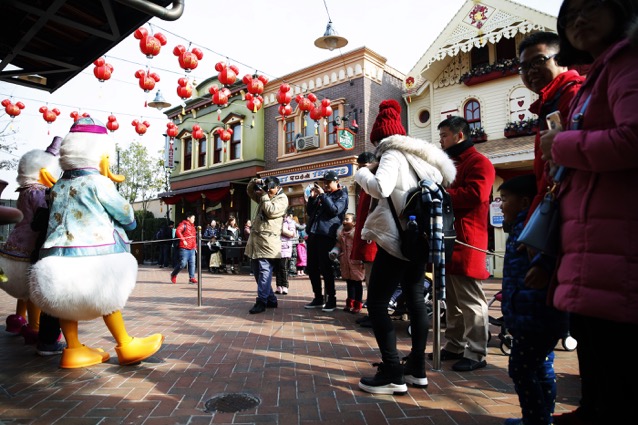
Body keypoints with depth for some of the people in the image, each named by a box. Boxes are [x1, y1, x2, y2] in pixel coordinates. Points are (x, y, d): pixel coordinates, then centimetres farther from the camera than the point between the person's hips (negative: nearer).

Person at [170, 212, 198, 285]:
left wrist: (195, 246, 21)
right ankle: (173, 274, 17)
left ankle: (192, 278, 1)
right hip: (184, 248, -7)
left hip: (192, 248, 7)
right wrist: (183, 240, -24)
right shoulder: (183, 224, -5)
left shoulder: (192, 226, 20)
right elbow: (178, 231, -22)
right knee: (183, 263, -5)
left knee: (192, 263, 0)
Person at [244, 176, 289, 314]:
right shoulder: (264, 197, 22)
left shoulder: (282, 199, -2)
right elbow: (250, 191, 29)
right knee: (257, 272, 11)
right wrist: (254, 182, 9)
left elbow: (271, 211, -16)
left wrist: (264, 196, -6)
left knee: (264, 272, -10)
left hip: (268, 242, -9)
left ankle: (261, 302, -8)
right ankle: (271, 300, 20)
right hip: (256, 239, 9)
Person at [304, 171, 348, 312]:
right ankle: (318, 298, 17)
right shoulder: (322, 193, 23)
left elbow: (335, 210, -14)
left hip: (327, 235, -7)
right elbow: (310, 212, 21)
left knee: (325, 268, -7)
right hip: (313, 234, 7)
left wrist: (323, 195, -13)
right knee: (311, 268, 7)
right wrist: (312, 197, 7)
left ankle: (331, 299, 4)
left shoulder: (341, 195, 4)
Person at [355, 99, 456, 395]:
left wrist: (362, 173, -6)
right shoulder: (418, 158, 16)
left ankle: (392, 374, -3)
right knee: (415, 301, 14)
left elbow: (381, 188, -27)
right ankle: (417, 369, 23)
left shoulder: (393, 154, -9)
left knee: (377, 303, -4)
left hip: (396, 239, -9)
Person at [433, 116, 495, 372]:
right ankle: (454, 346, 24)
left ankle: (476, 353, 5)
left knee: (471, 300, -4)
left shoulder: (478, 162, -4)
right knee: (452, 298, 14)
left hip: (466, 241, -9)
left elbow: (475, 195, -20)